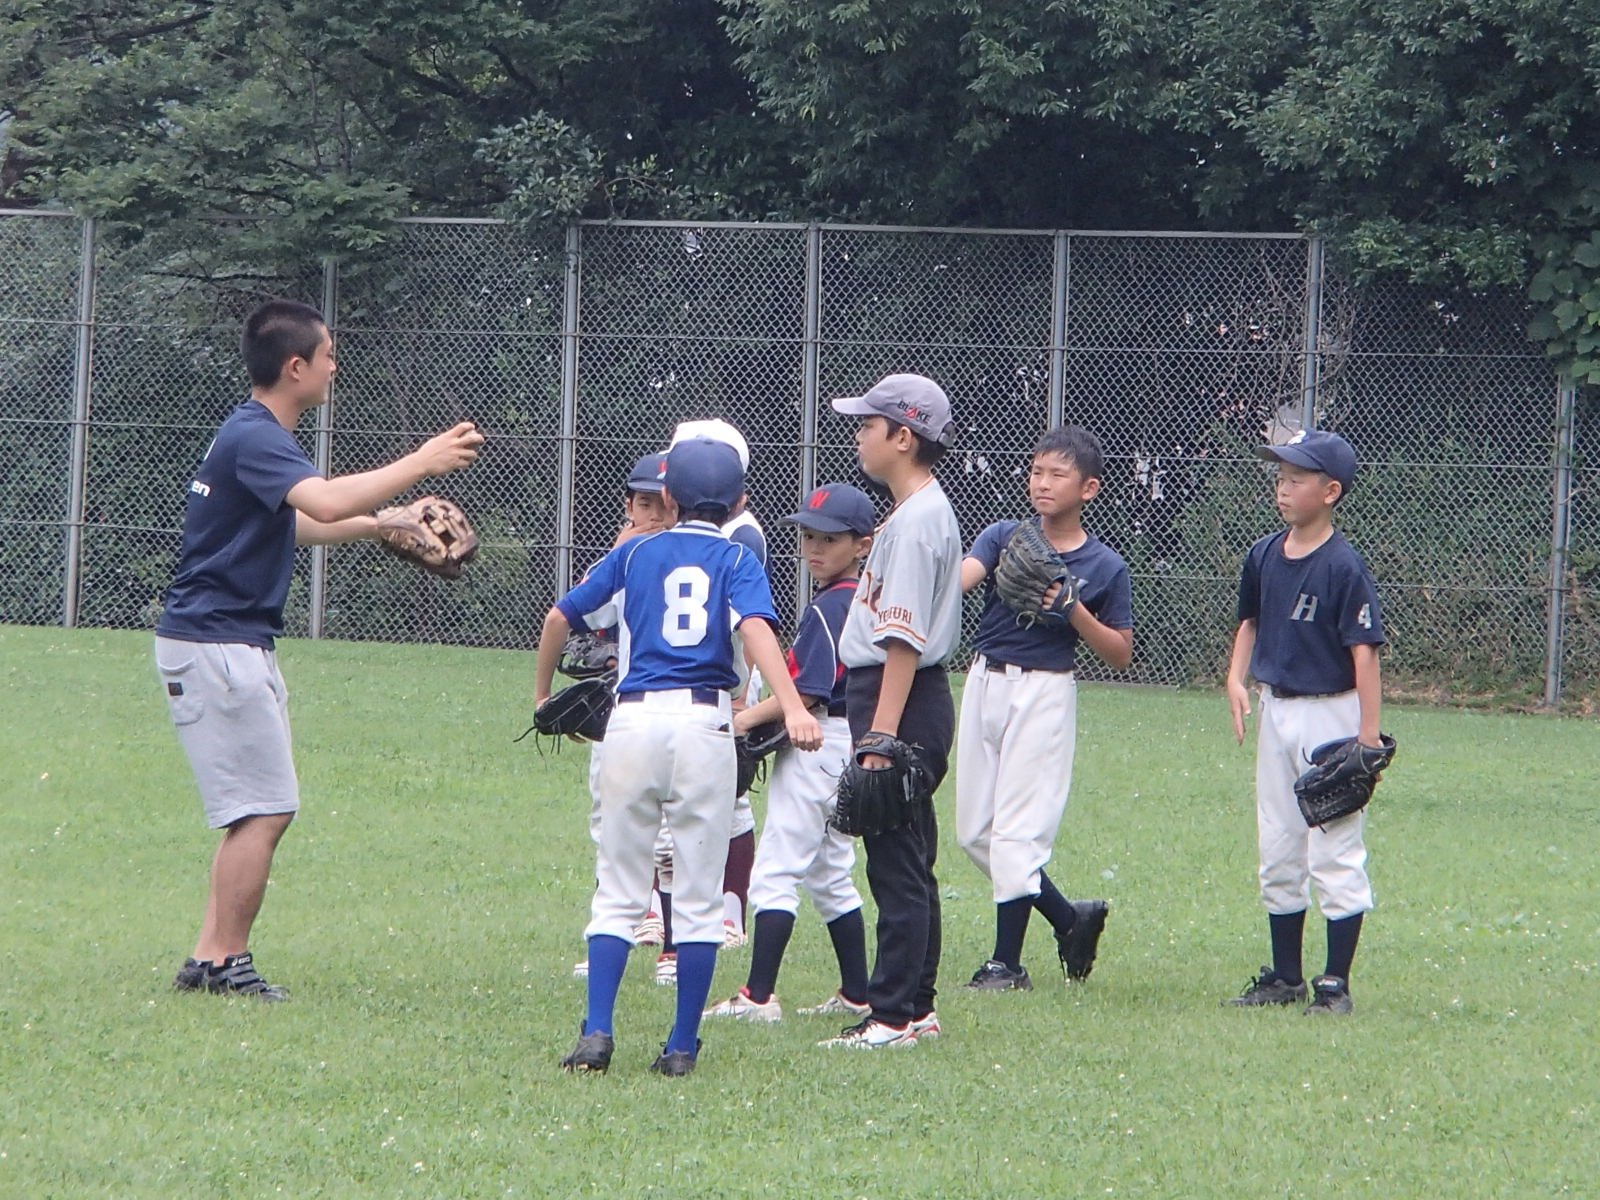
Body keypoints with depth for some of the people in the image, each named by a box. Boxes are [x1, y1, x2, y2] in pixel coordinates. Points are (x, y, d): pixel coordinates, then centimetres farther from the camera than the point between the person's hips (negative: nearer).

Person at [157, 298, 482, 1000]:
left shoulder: (256, 434, 15)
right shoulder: (254, 438, -18)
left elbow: (293, 523, 33)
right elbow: (325, 501, -36)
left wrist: (384, 524, 34)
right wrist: (423, 463, -29)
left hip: (240, 645, 11)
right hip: (216, 644, -11)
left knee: (258, 809, 12)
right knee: (264, 809, -8)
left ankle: (210, 962, 13)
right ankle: (225, 962, -3)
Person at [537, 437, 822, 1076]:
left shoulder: (635, 554, 15)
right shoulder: (738, 560, 8)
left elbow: (560, 617, 14)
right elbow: (756, 627, -11)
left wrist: (544, 696, 30)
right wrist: (792, 708, -24)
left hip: (633, 718, 1)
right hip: (704, 721, -1)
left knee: (618, 891, 8)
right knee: (698, 897, 6)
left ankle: (597, 1031, -6)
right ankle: (682, 1047, 4)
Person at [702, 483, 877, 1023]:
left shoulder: (829, 607, -17)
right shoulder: (861, 599, 13)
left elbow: (808, 690, -21)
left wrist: (749, 718, -14)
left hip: (817, 744, -10)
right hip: (835, 747, 10)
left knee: (776, 872, -10)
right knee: (829, 874, 17)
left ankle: (758, 996, -13)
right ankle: (856, 995, 19)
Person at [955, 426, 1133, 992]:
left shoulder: (1104, 567, -3)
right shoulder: (1004, 538, 4)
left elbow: (1121, 654, -1)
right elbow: (959, 577, -15)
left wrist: (1073, 610, -15)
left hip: (1044, 692, -5)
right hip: (984, 683, 5)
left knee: (1017, 828, -6)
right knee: (974, 831, 9)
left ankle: (1008, 962, 4)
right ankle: (1070, 918, 24)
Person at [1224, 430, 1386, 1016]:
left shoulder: (1343, 567, -15)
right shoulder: (1264, 556, 5)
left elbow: (1364, 651, -18)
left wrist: (1369, 735, -21)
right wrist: (1237, 677, 5)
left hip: (1331, 714, -8)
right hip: (1275, 710, 8)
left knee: (1335, 853, -4)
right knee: (1278, 853, 14)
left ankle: (1336, 983, 1)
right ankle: (1285, 975, 24)